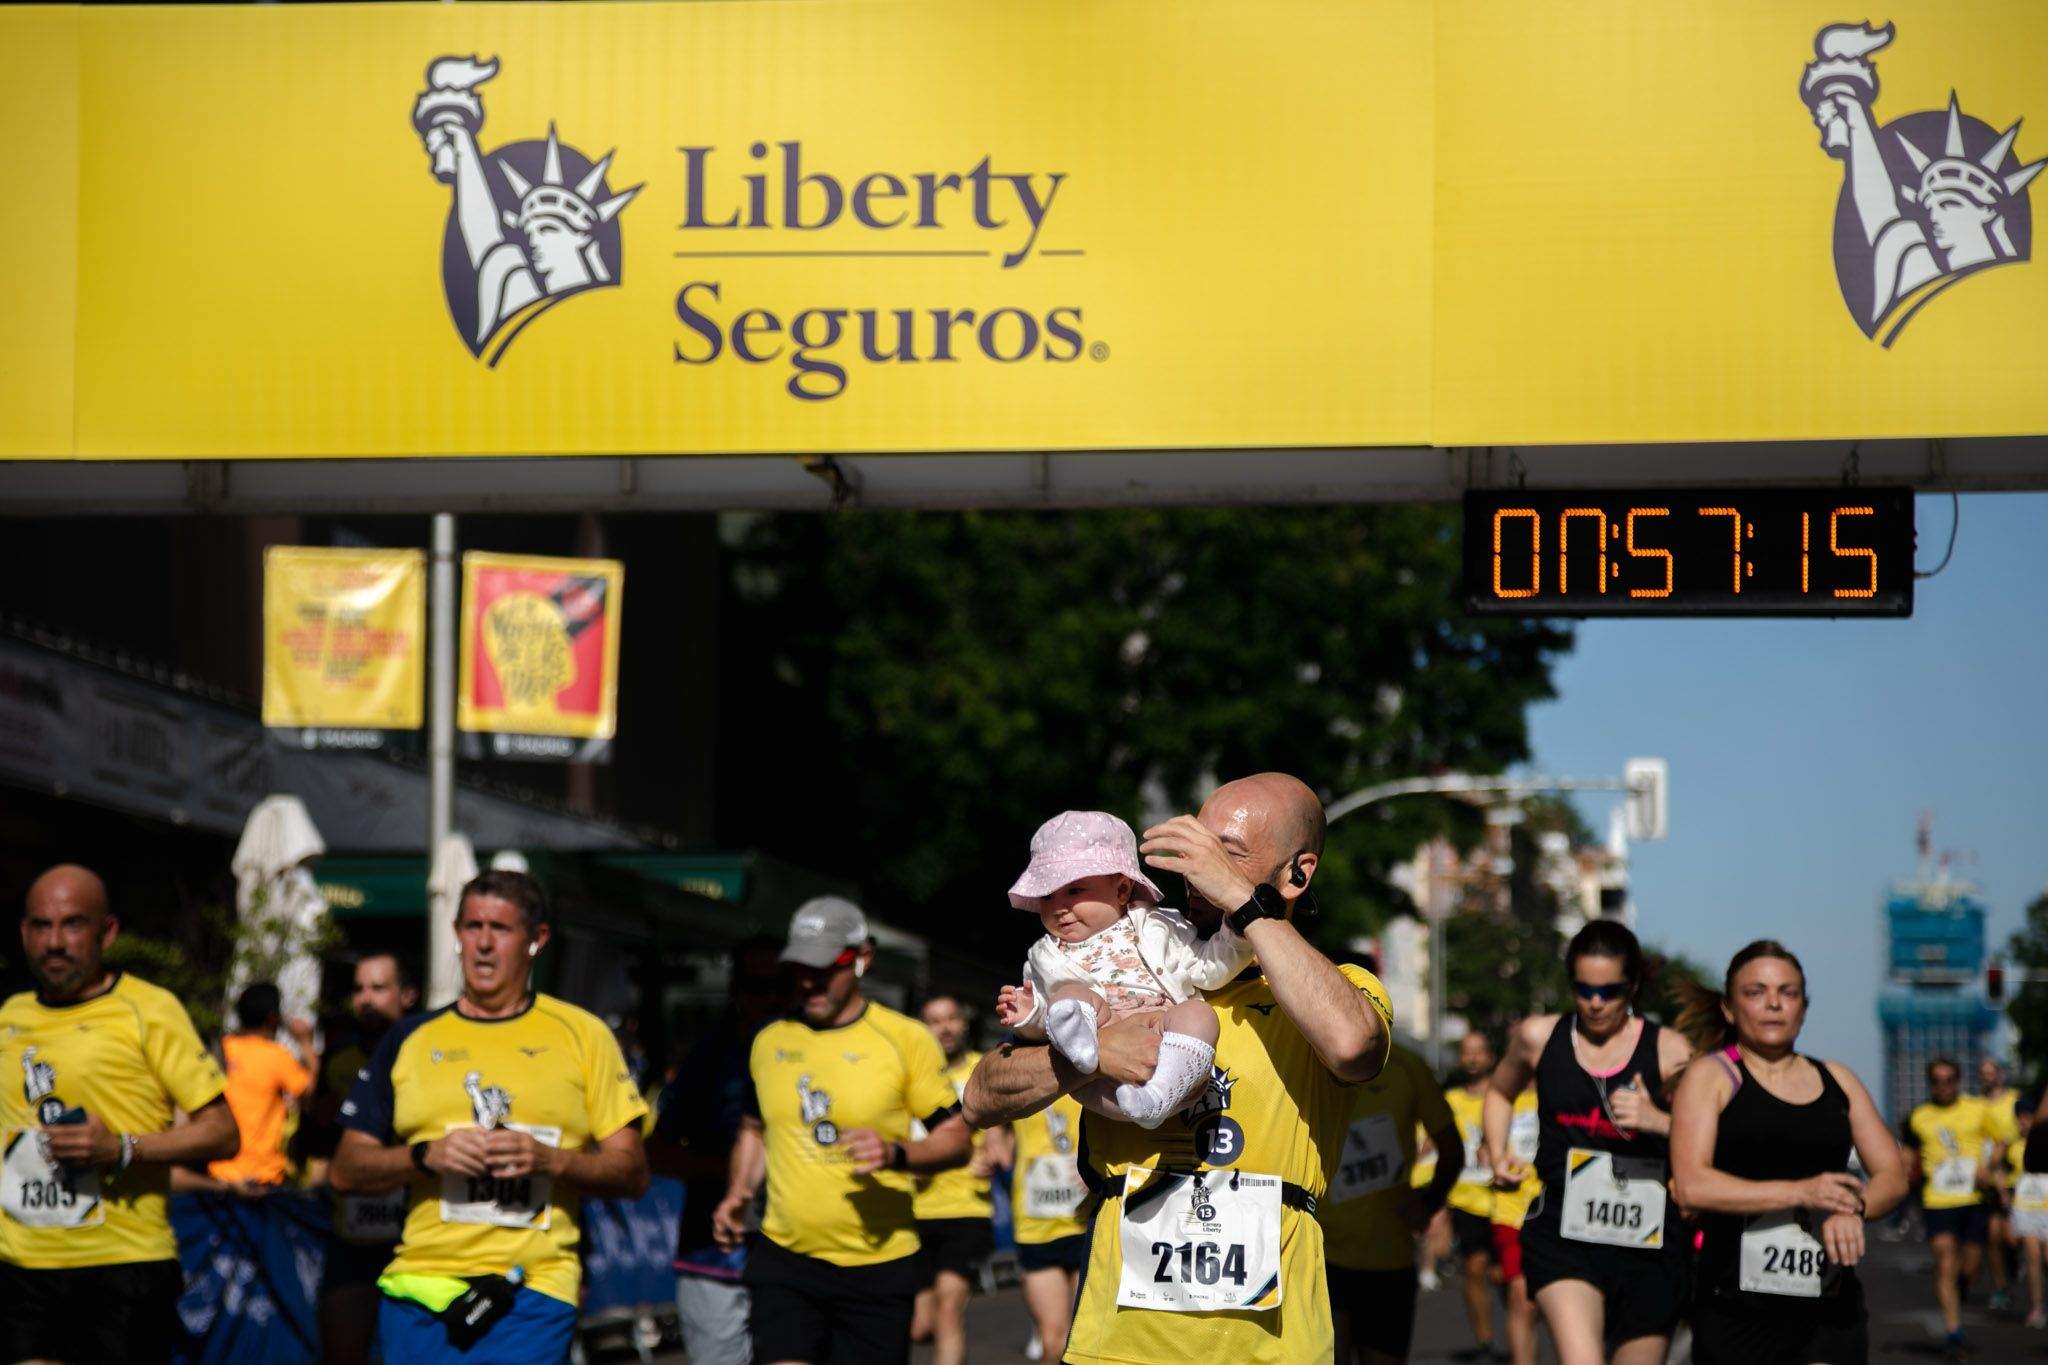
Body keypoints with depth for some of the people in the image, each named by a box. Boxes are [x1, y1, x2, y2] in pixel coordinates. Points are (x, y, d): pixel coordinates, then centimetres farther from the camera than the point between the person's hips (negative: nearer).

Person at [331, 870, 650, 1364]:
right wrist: (427, 1155, -7)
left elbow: (632, 1173, 6)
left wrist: (549, 1160, -11)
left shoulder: (581, 1035, 9)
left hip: (531, 1294, -2)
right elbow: (346, 1170, 11)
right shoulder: (410, 1040, 13)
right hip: (418, 1289, 2)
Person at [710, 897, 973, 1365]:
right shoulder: (769, 1042, 8)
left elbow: (955, 1139, -3)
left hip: (877, 1267, -2)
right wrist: (737, 1193, 6)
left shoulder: (905, 1039, -4)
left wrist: (896, 1153, -23)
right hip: (784, 1258, 2)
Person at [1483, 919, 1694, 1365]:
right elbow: (1500, 1092, 27)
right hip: (1562, 1233, -1)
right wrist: (1498, 1155, 12)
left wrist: (1658, 1121, -17)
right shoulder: (1538, 1037, 6)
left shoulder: (1668, 1052, 0)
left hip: (1646, 1238, 1)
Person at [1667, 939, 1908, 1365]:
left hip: (1830, 1304, 3)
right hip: (1735, 1309, -3)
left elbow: (1893, 1174, 13)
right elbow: (1690, 1185, -14)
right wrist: (1800, 1192, -21)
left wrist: (1852, 1207, -11)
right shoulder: (1710, 1078, 1)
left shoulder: (1836, 1081, 15)